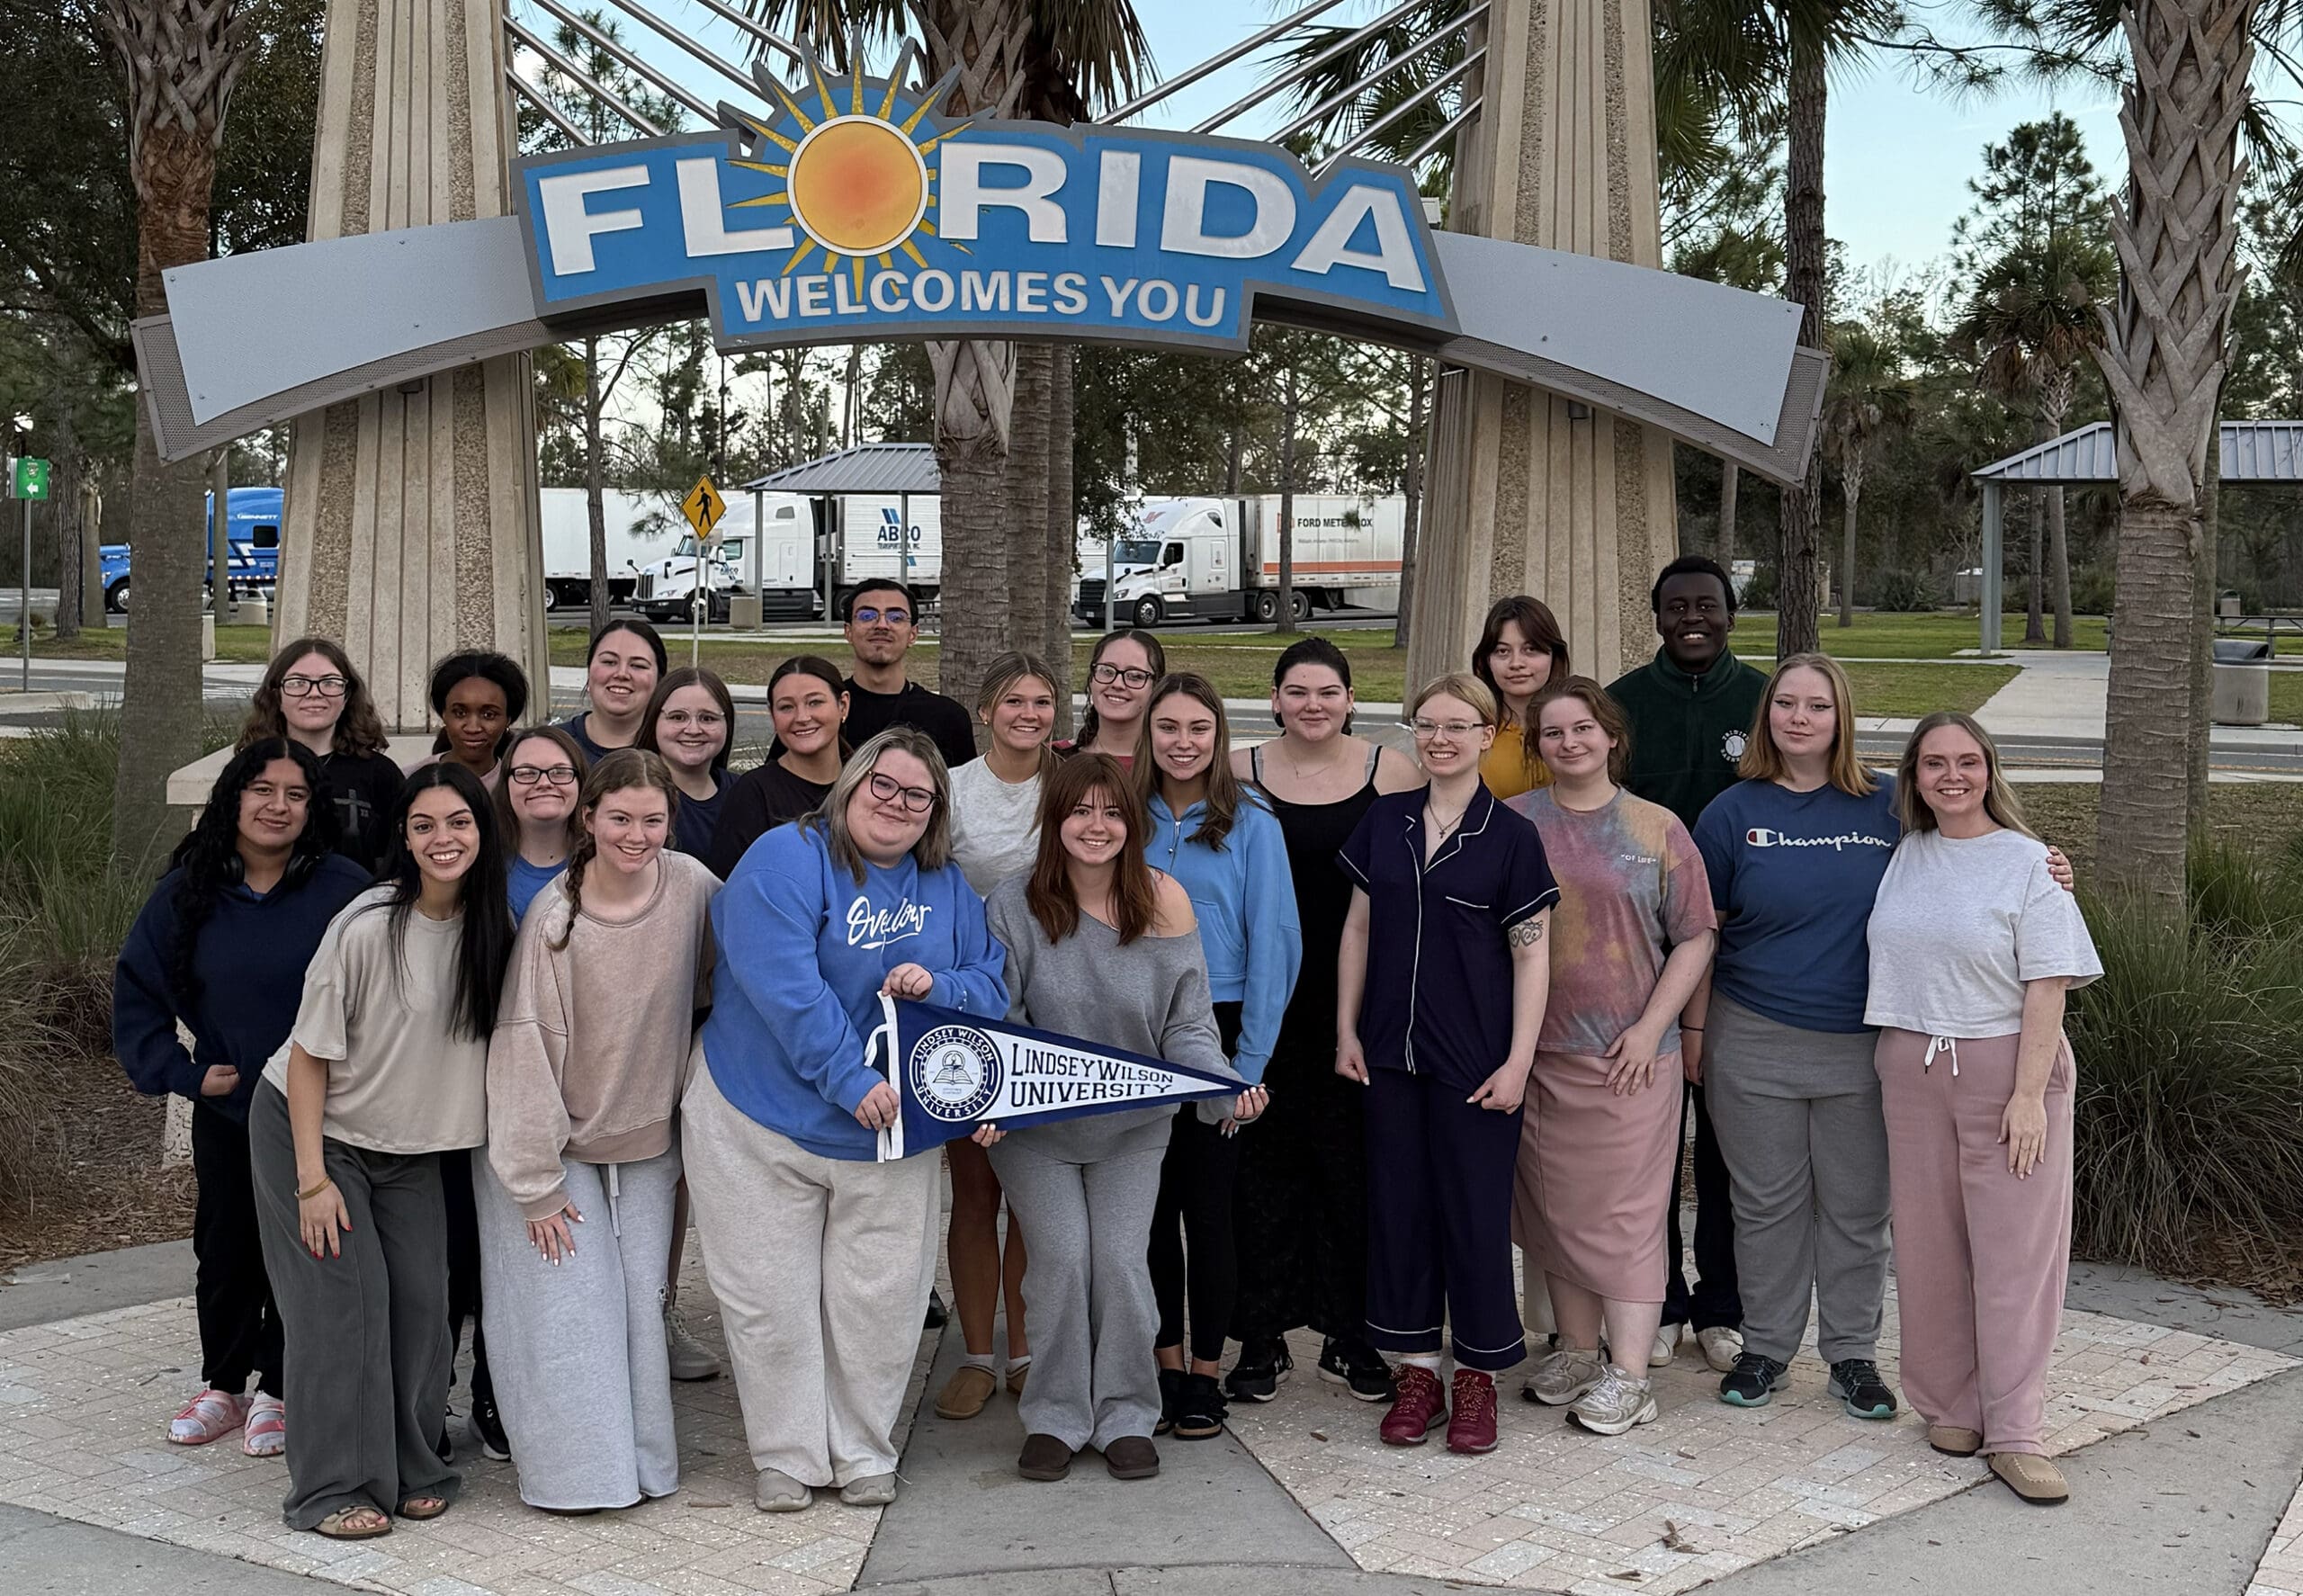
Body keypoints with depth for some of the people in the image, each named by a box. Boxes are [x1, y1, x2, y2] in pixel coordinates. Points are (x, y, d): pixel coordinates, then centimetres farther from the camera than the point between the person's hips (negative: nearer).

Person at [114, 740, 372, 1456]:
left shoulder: (342, 888, -14)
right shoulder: (188, 890, -3)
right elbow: (137, 990, 5)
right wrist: (184, 1073, -3)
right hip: (223, 1108, 3)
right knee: (223, 1249, 14)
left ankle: (278, 1391, 24)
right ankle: (223, 1386, 31)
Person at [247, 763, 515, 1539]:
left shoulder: (489, 926, -8)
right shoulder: (367, 927, -24)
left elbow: (487, 1040, 7)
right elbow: (308, 1052, -17)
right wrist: (312, 1178, -18)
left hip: (411, 1143, 5)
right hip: (312, 1130, -5)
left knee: (421, 1296, 0)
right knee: (344, 1297, -7)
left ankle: (411, 1470, 15)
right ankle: (334, 1487, 3)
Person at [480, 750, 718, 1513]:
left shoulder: (693, 886, -10)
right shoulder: (555, 919, -20)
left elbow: (713, 987, 9)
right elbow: (527, 1048, -17)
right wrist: (538, 1182, -16)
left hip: (646, 1138, 3)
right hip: (556, 1143, -3)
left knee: (641, 1300, 8)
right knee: (566, 1306, -4)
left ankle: (641, 1460, 22)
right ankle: (578, 1469, 9)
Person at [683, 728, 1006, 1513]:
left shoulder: (947, 887, 7)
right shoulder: (785, 861, -12)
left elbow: (991, 989, 7)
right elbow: (783, 983, -23)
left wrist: (937, 987, -15)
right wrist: (850, 1078, -25)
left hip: (889, 1132, 4)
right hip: (761, 1124, -4)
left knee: (881, 1301, 7)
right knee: (770, 1301, 4)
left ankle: (863, 1454, 25)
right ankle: (786, 1457, 20)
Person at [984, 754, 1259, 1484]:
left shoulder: (1164, 902, -10)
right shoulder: (1015, 905, -13)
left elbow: (1188, 1027, -6)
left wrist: (1225, 1089, -23)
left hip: (1132, 1123, 1)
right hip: (1034, 1124, -1)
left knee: (1121, 1258, -4)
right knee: (1061, 1254, -7)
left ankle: (1126, 1416, 14)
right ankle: (1055, 1417, 11)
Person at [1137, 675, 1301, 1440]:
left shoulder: (1249, 822, -4)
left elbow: (1273, 940, -5)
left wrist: (1250, 1059, -10)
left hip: (1215, 1032, -3)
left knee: (1207, 1204, 3)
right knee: (1151, 1204, 8)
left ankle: (1205, 1377, 15)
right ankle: (1164, 1368, 20)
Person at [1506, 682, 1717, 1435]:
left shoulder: (1656, 829, 2)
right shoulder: (1511, 824, 5)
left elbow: (1694, 936, 3)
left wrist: (1650, 1027, -7)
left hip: (1628, 1055, -2)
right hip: (1538, 1049, 2)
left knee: (1625, 1208, -2)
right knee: (1556, 1204, 10)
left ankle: (1627, 1375, 3)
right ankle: (1576, 1351, 24)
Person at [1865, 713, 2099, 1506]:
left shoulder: (2027, 862, -5)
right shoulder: (1904, 855, 8)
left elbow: (2047, 988, -9)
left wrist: (2029, 1095, -15)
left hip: (2006, 1065, -4)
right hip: (1912, 1069, 4)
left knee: (2015, 1248, -3)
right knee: (1929, 1245, 6)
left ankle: (2015, 1436, 1)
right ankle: (1950, 1405, 19)